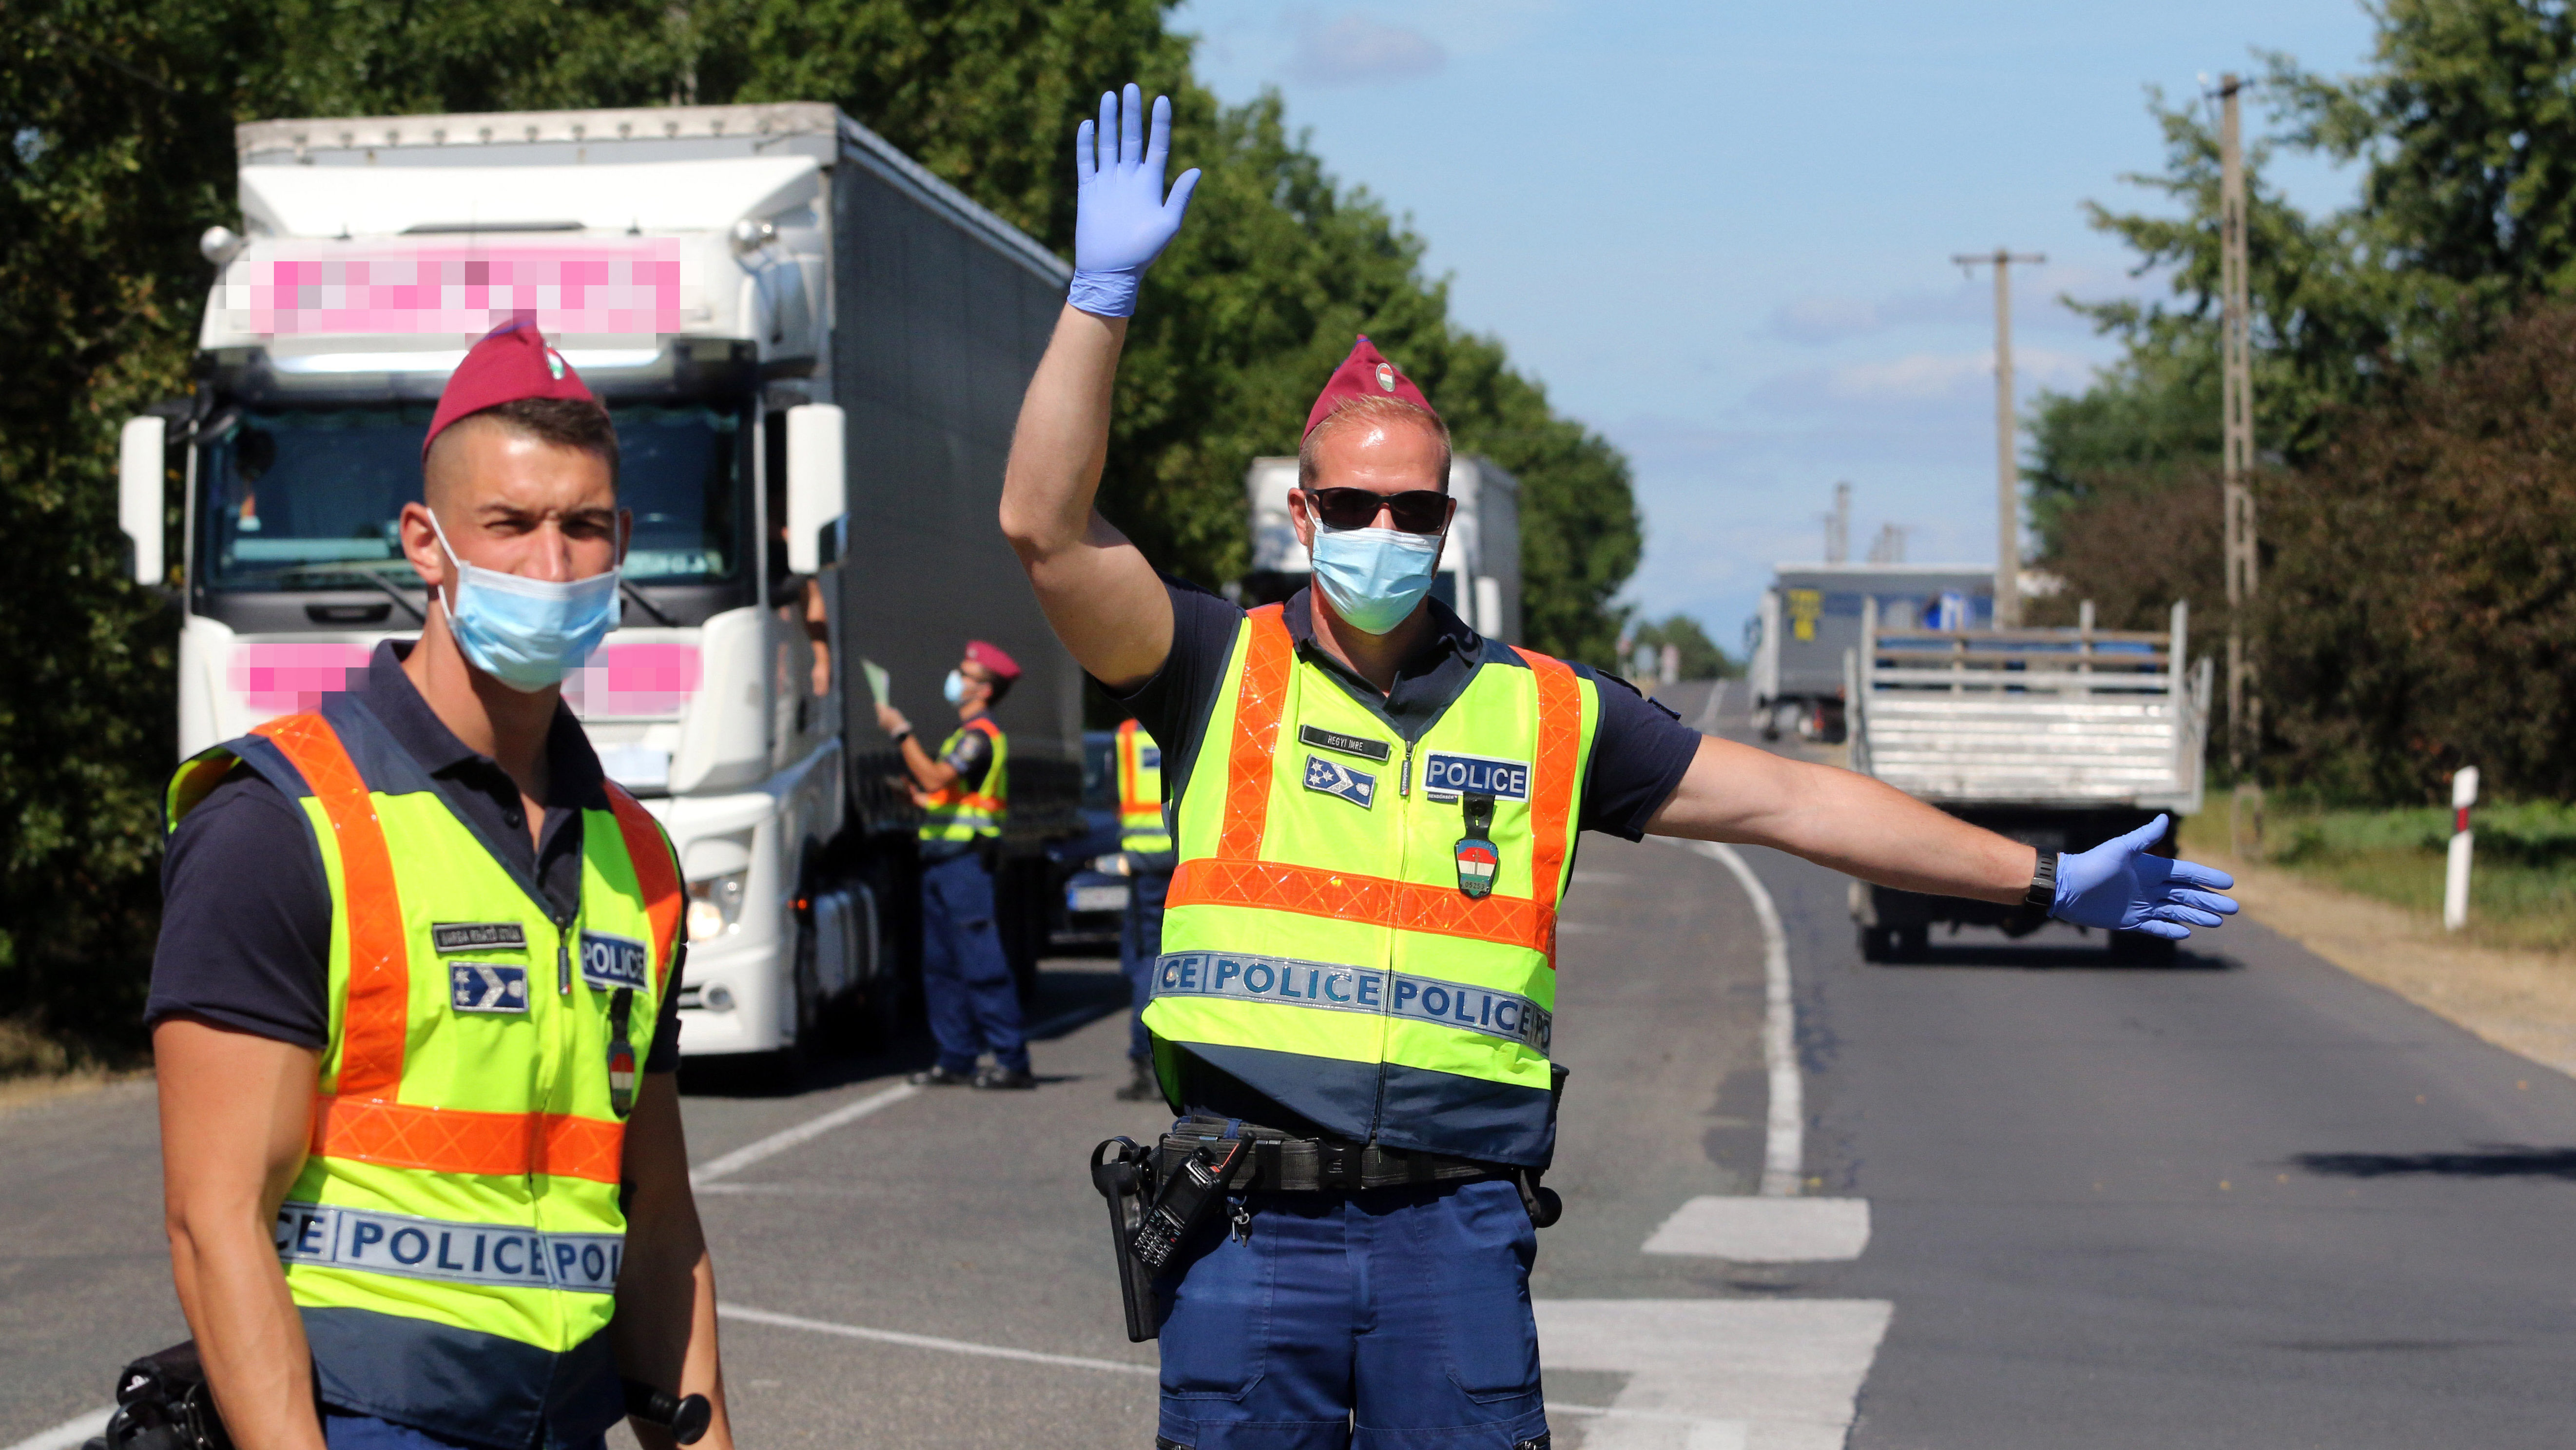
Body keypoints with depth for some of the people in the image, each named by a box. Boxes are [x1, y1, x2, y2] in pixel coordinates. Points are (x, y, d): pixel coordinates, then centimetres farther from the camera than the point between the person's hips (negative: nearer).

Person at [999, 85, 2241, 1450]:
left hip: (1457, 1231, 1)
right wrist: (1103, 293, -16)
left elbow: (1781, 800, 13)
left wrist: (2046, 880, 14)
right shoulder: (1222, 672, 5)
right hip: (1253, 1231, -1)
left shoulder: (1548, 713, 11)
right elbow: (1048, 528, -8)